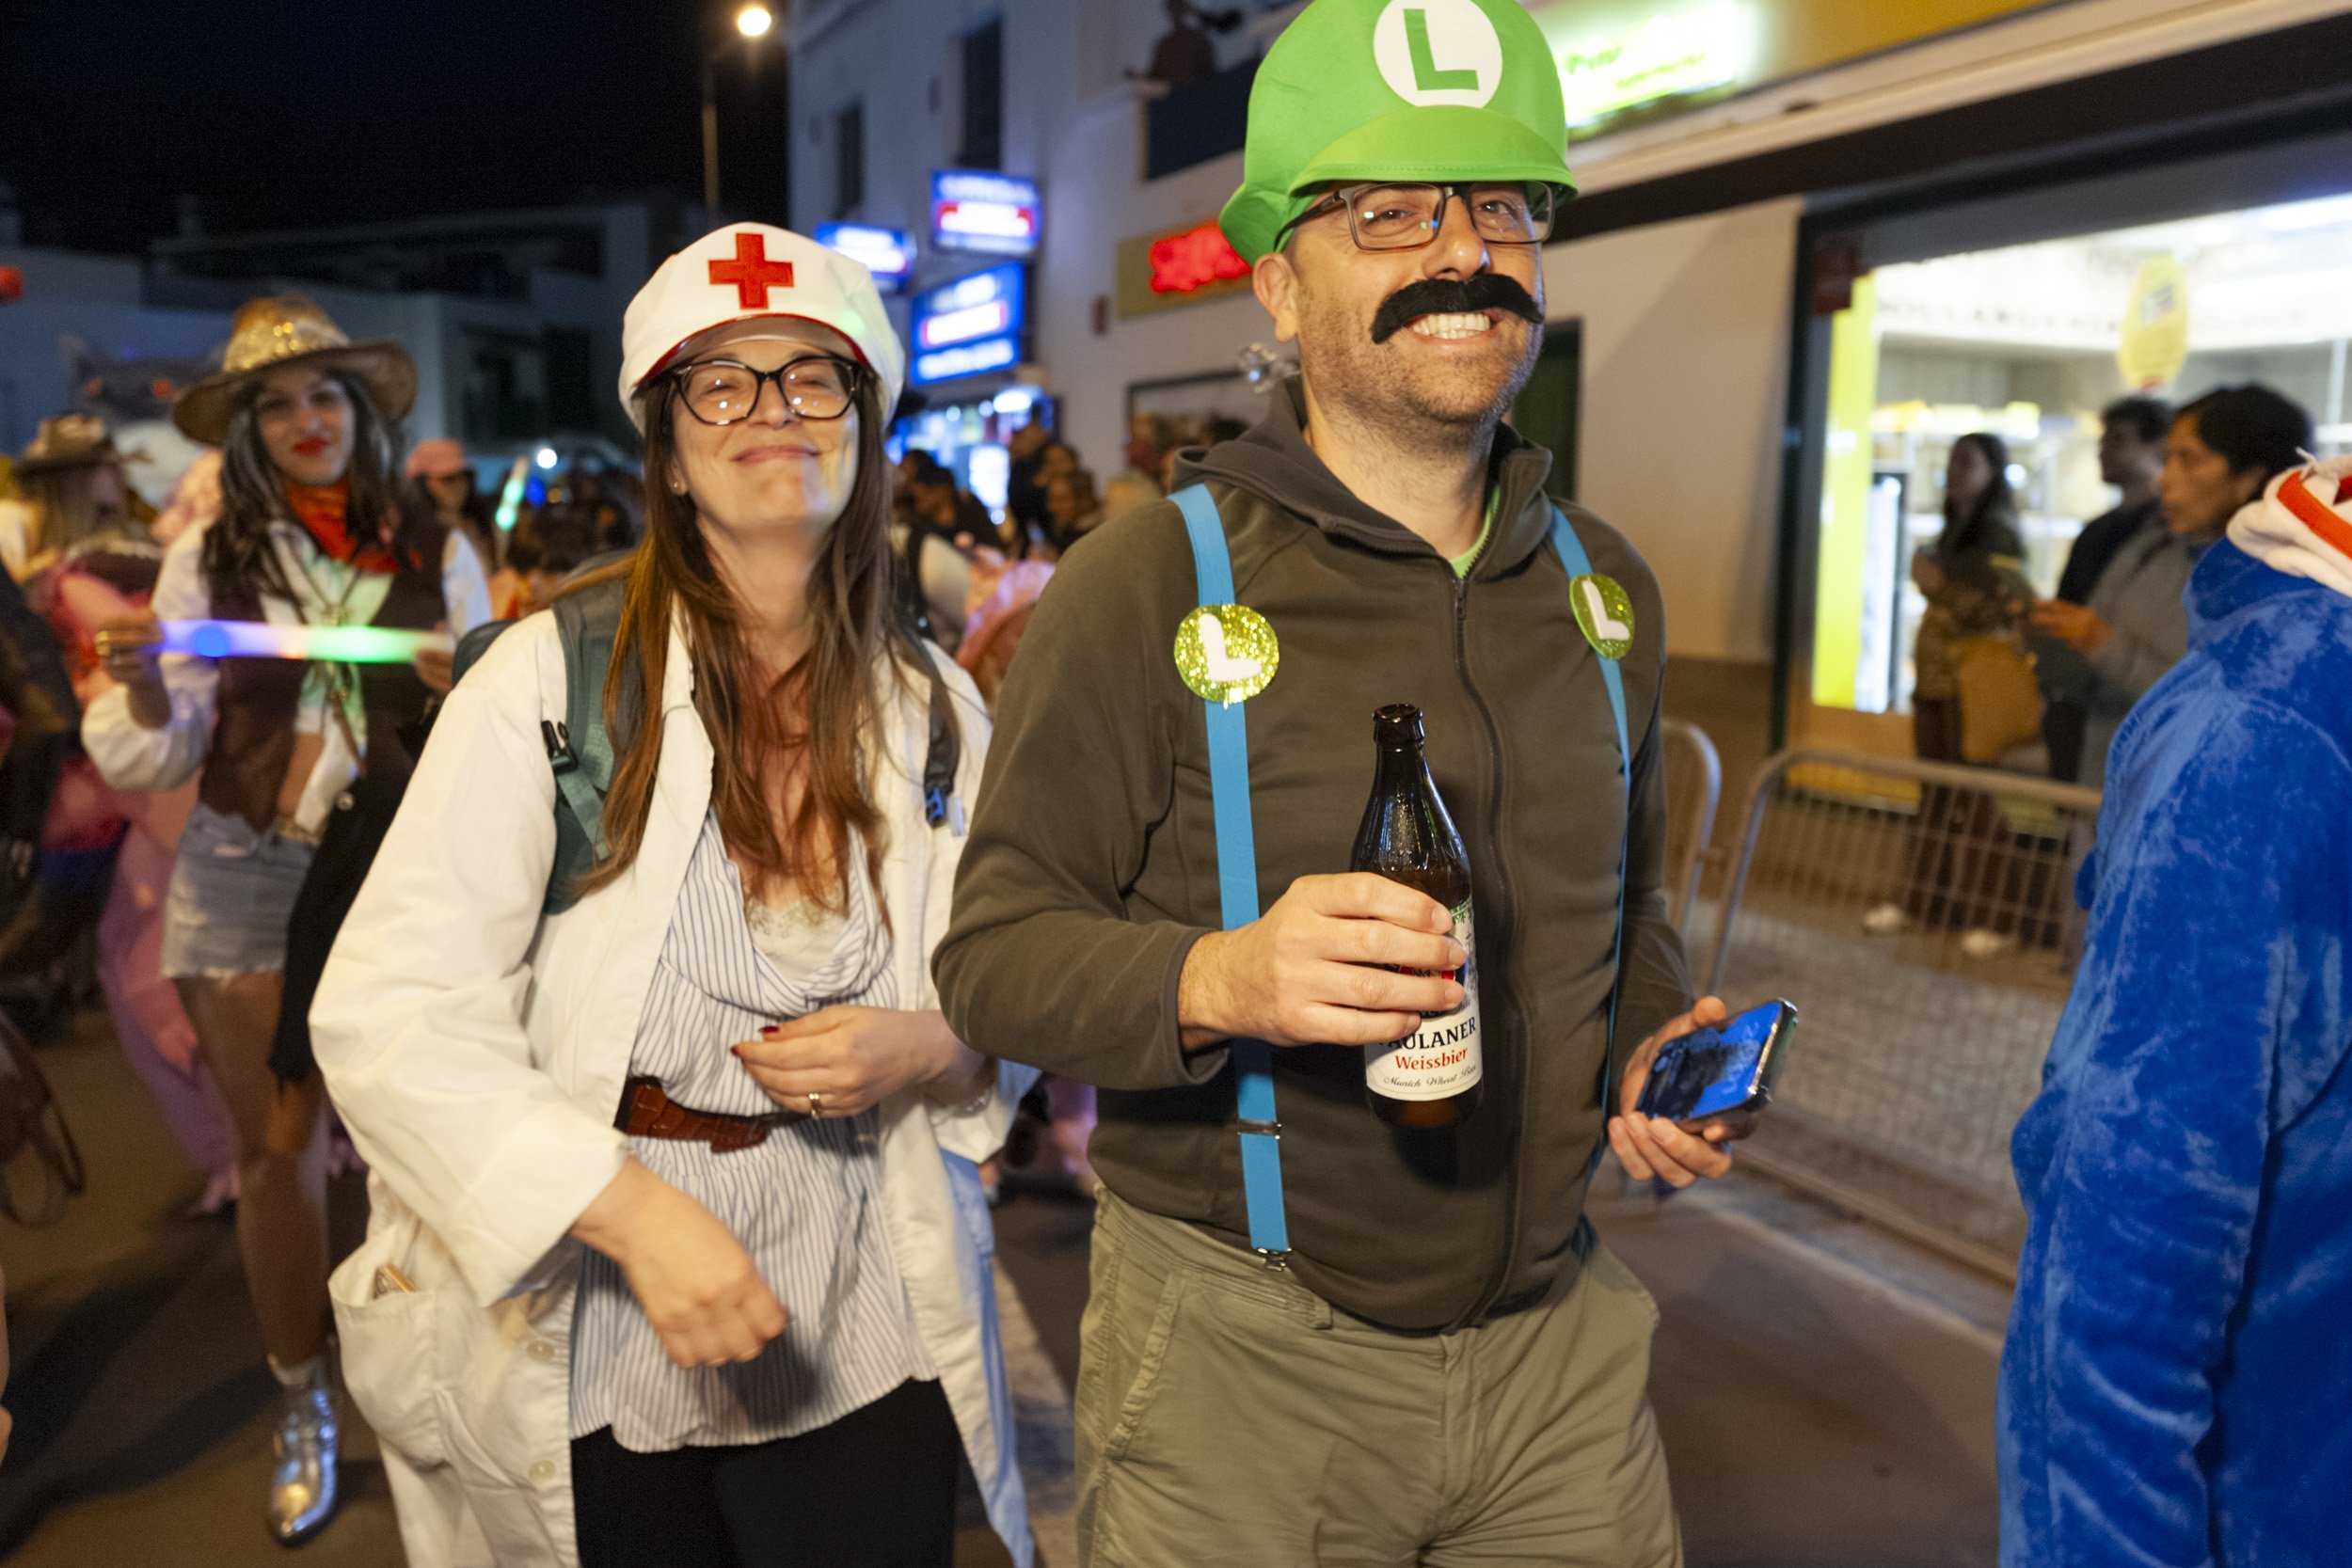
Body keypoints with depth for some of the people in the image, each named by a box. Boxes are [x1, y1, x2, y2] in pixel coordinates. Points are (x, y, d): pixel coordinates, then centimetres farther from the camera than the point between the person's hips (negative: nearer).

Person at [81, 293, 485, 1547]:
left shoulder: (433, 558, 2)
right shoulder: (209, 559, 3)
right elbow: (158, 753, 1)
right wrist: (145, 686, -19)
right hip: (245, 882, 1)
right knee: (275, 1149, 9)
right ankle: (301, 1404, 26)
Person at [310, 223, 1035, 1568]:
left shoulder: (937, 711, 1)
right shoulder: (553, 677, -11)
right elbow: (388, 1013, -14)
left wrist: (931, 1048, -13)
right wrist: (634, 1208, -25)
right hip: (582, 1347, -2)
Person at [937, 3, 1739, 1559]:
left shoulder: (1607, 584, 6)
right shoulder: (1144, 585, -12)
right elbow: (994, 955, -13)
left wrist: (1658, 1048, 0)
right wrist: (1220, 980, -31)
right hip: (1236, 1367, -4)